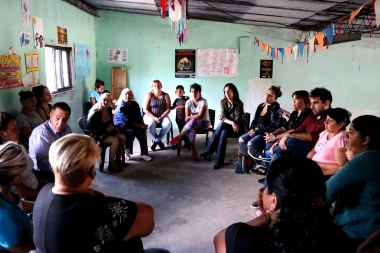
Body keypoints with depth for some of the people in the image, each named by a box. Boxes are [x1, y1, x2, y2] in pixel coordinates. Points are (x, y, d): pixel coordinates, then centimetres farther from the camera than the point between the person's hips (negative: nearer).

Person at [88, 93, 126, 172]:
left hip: (106, 131, 8)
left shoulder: (109, 109, 1)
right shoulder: (96, 112, -22)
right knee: (115, 140, -27)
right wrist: (105, 129, -20)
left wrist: (112, 127, -3)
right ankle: (111, 165, -18)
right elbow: (91, 128, -22)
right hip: (96, 134, -8)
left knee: (122, 137, -8)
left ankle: (117, 160, 6)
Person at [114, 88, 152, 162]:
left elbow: (139, 117, 7)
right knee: (130, 132, -35)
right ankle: (127, 152, -13)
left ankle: (144, 153, -23)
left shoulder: (135, 104, 3)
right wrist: (140, 126, -26)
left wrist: (142, 125, -14)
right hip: (121, 126, -5)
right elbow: (129, 121, -25)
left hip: (133, 125, 6)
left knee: (141, 131, -24)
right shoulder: (121, 107, -18)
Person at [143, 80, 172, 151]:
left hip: (162, 116, 2)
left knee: (168, 123, -31)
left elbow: (168, 109, -4)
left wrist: (161, 117, -20)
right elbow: (145, 109, -9)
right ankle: (158, 140, -7)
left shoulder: (166, 96, 0)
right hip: (150, 116, -2)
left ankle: (156, 141, -9)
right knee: (152, 123, -37)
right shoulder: (149, 95, -5)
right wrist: (154, 118, -20)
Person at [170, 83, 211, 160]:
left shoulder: (203, 101, -14)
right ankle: (194, 152, -27)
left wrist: (190, 117, -16)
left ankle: (178, 137, -22)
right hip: (193, 124, 3)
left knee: (193, 121, -37)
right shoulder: (188, 102, -2)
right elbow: (187, 118, -6)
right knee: (191, 130, -35)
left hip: (204, 123, -3)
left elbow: (200, 116, -23)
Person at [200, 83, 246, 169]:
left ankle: (209, 150, -25)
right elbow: (223, 117, -9)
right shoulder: (223, 102, 0)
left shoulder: (239, 103, -13)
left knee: (222, 124, -32)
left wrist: (226, 120, -10)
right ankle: (220, 160, -31)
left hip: (238, 127, -4)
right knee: (223, 132, -33)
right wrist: (231, 122, -26)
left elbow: (237, 121, -15)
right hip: (226, 126, 4)